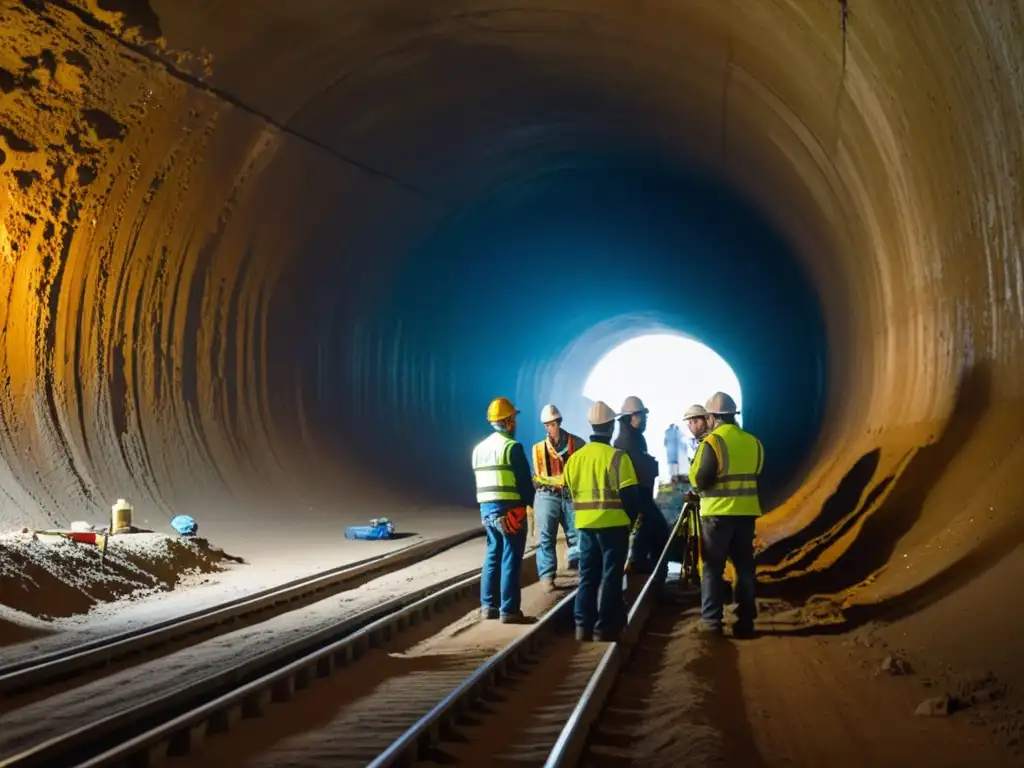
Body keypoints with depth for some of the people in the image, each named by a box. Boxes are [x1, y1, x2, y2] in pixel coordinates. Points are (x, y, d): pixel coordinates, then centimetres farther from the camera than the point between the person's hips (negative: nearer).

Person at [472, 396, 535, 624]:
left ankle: (488, 605, 18)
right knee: (510, 560, -3)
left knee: (492, 556, 16)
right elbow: (524, 481, -9)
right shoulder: (512, 447, -12)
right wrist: (531, 502, 6)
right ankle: (509, 610, -3)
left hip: (487, 508, 7)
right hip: (509, 509, -7)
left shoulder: (479, 448, 12)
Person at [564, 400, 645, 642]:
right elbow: (630, 495, -12)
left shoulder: (575, 457, 5)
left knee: (587, 576, 12)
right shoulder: (617, 457, -12)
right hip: (613, 524, -5)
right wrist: (632, 518, 4)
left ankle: (583, 626, 10)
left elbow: (570, 491, 12)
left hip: (585, 524, 5)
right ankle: (604, 628, 1)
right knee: (610, 577, 2)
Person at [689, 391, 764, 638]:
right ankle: (745, 621, 10)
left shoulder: (713, 442, -12)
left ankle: (711, 621, 0)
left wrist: (695, 467, 4)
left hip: (717, 513, -5)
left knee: (712, 568, 4)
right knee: (744, 567, 10)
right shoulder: (753, 442, 5)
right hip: (746, 512, 5)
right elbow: (754, 475, 13)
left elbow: (700, 480, -13)